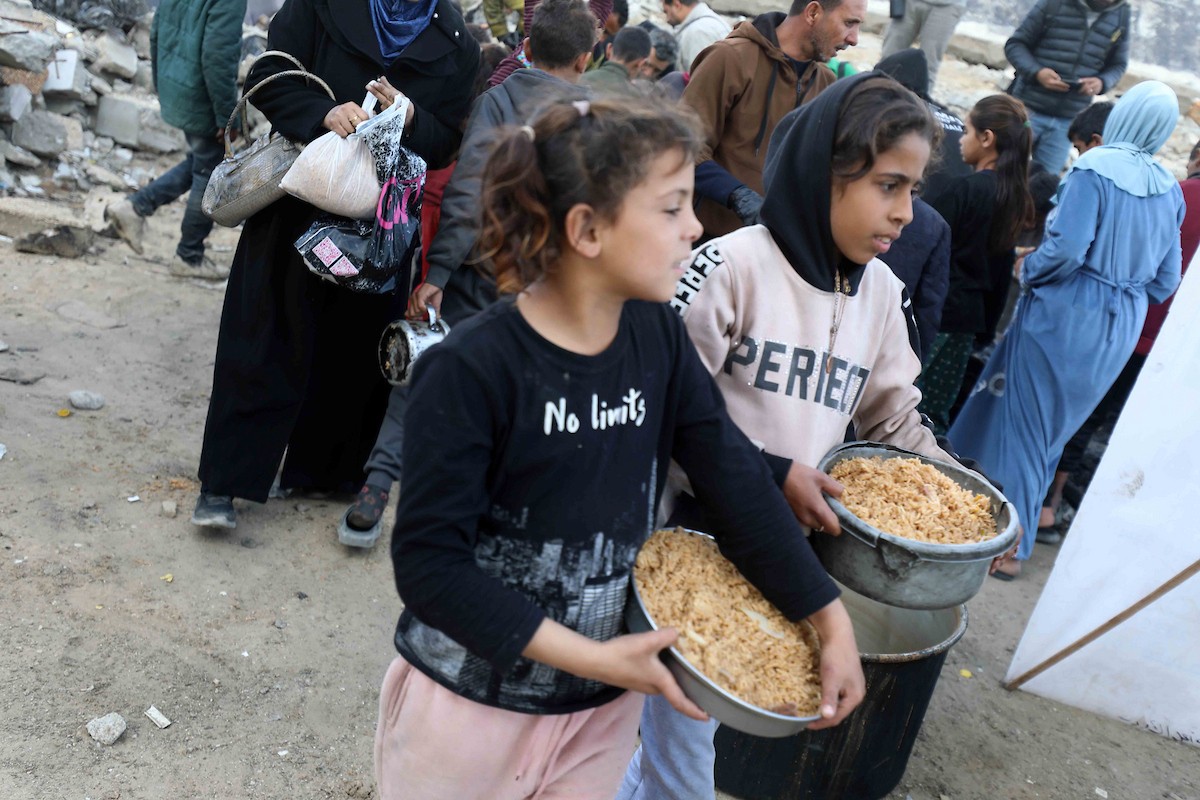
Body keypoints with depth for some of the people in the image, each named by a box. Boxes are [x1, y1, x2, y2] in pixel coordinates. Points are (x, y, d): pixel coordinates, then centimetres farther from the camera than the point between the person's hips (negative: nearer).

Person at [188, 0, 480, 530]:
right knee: (266, 346, 1)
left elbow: (446, 143, 4)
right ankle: (222, 485, 11)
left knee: (353, 353, 9)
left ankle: (323, 471, 27)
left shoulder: (456, 44, 4)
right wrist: (323, 113, -24)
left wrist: (410, 120, -18)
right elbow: (267, 79, -5)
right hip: (295, 209, -2)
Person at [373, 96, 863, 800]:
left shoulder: (658, 335, -6)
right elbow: (430, 562, -22)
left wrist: (832, 621, -4)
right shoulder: (470, 370, -23)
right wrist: (592, 657, -23)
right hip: (471, 709, -5)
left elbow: (738, 479, -2)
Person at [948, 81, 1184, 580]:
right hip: (1121, 331, 6)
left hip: (1066, 315, -6)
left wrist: (1028, 272, -5)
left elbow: (1067, 248, -23)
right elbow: (1165, 281, 8)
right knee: (1055, 426, 19)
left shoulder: (1095, 169, -14)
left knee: (1022, 421, 4)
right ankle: (1025, 518, 30)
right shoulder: (1169, 190, 5)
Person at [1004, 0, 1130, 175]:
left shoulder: (1121, 15, 4)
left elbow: (1118, 65, 12)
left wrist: (1102, 82, -11)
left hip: (1068, 120, 2)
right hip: (1028, 108, -2)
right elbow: (1015, 44, -2)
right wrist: (1036, 72, -20)